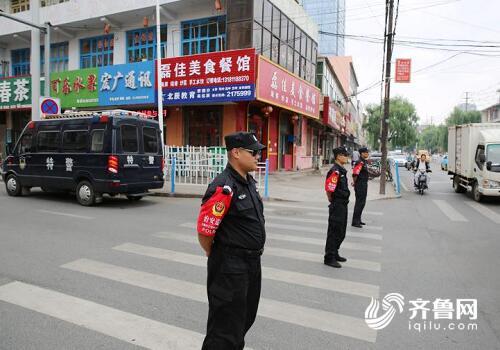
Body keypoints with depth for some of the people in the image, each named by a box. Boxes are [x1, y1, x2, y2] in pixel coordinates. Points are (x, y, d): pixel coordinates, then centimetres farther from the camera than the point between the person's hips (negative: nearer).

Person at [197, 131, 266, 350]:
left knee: (245, 318, 26)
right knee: (225, 328, 6)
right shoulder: (224, 187, -23)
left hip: (252, 263, 9)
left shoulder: (249, 182, 6)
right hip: (230, 268, -9)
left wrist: (252, 257, 18)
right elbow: (204, 231, -22)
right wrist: (219, 259, -5)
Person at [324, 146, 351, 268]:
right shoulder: (335, 171, -19)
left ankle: (335, 254, 33)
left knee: (341, 233, 19)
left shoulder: (342, 170, 12)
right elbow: (328, 189, -25)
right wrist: (332, 201, -10)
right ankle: (329, 258, 10)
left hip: (343, 205, 10)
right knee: (334, 232, -1)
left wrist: (343, 201, 15)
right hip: (337, 206, -10)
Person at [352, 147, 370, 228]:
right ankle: (355, 222, 0)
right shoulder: (360, 162, -19)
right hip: (360, 186, -10)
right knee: (359, 203, -6)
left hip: (364, 185, 10)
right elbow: (355, 174, -28)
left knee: (362, 203, 16)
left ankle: (358, 220, 25)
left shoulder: (364, 162, 14)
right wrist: (354, 182, -14)